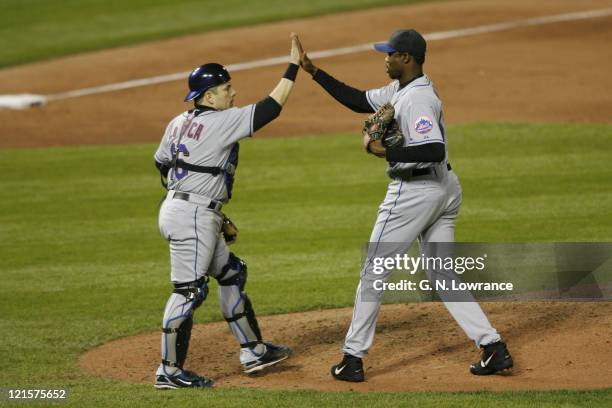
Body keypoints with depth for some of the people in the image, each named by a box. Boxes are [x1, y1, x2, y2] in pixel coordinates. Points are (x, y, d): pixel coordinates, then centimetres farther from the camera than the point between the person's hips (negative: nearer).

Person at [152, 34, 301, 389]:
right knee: (189, 290, -5)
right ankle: (169, 371, -1)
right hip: (193, 216, -10)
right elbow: (270, 108, -18)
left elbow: (162, 164, 17)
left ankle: (253, 351, 25)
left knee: (231, 273, 19)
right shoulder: (222, 121, -14)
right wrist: (294, 66, -12)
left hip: (179, 209, 10)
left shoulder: (179, 122, 10)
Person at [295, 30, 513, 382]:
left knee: (375, 273, 2)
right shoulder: (400, 89, 10)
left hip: (413, 191, -10)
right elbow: (360, 101, 18)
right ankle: (494, 348, 3)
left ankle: (353, 359, 8)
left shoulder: (418, 99, -21)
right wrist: (313, 71, 14)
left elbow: (435, 150, -32)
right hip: (445, 188, 10)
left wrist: (385, 151, -30)